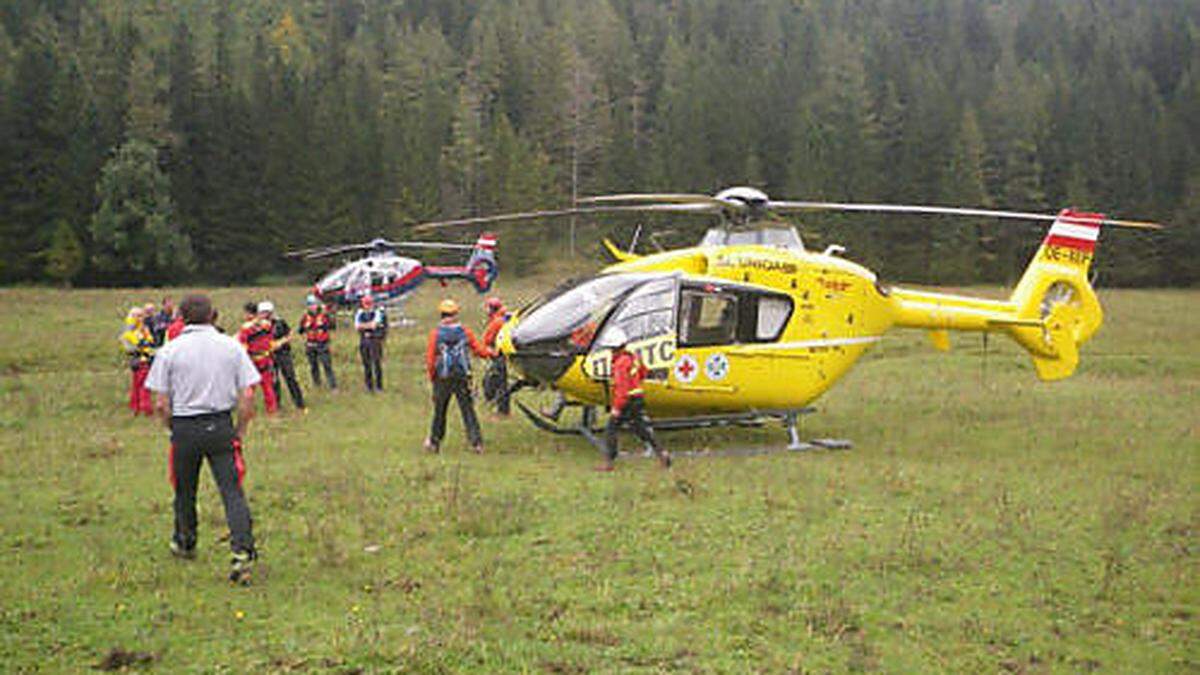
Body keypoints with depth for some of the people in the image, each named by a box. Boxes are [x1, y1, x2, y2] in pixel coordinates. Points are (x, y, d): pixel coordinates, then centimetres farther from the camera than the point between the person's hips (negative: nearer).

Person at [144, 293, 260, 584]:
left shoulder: (169, 351, -4)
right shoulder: (231, 346, 0)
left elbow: (161, 404, -6)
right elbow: (248, 396, -3)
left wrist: (173, 429, 10)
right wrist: (239, 431, 7)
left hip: (185, 428, 0)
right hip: (221, 426, 0)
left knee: (185, 491, 19)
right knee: (232, 491, -2)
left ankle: (185, 544, 39)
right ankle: (242, 552, -16)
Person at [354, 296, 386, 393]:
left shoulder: (377, 312, -6)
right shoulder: (360, 313, 8)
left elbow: (374, 325, -18)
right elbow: (357, 327, -3)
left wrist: (363, 325, -6)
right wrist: (369, 325, -11)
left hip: (375, 340, -4)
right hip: (363, 341, 4)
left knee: (376, 363, -7)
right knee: (366, 364, 5)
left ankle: (379, 386, 0)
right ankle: (369, 387, 12)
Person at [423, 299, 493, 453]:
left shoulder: (435, 333, -6)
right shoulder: (465, 332, -2)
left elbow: (430, 358, -6)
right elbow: (478, 349, 4)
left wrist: (432, 377, 6)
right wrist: (490, 354, 23)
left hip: (443, 378, 0)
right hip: (462, 377, 1)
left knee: (440, 411, 13)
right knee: (468, 410, 3)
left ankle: (434, 442, 23)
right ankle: (476, 442, -3)